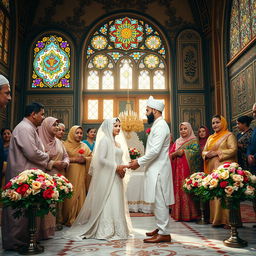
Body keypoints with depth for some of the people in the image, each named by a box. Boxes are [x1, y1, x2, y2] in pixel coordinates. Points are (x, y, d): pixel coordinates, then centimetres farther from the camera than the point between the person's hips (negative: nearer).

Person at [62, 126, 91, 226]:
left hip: (81, 174, 4)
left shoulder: (84, 146, 17)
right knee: (70, 195, -6)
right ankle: (69, 219, 4)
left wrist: (84, 159, -8)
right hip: (70, 173, -4)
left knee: (80, 194, 0)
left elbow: (91, 157, 11)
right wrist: (75, 159, -12)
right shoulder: (66, 145, 3)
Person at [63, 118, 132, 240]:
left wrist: (122, 168, 1)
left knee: (116, 203, 11)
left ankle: (116, 229, 21)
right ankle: (106, 231, 8)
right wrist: (116, 167, -17)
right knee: (107, 203, -3)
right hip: (107, 177, -8)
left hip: (116, 177, 8)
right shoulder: (105, 140, -9)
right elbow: (101, 159, -17)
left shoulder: (117, 142, 16)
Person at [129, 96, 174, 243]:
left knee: (159, 201, -6)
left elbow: (155, 150, -22)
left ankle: (164, 233, 0)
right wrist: (140, 161, 15)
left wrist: (139, 162, -14)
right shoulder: (157, 125, 18)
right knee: (159, 201, 15)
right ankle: (161, 228, 25)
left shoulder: (161, 126, -14)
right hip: (156, 168, 10)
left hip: (159, 169, -10)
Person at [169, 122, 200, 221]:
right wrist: (176, 153, -7)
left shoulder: (193, 141, 4)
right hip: (177, 170, 5)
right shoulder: (177, 142, 20)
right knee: (178, 191, 2)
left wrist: (183, 152, -12)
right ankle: (179, 214, 8)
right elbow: (170, 154, 13)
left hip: (187, 169, -5)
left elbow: (195, 152, -14)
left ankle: (189, 215, 0)